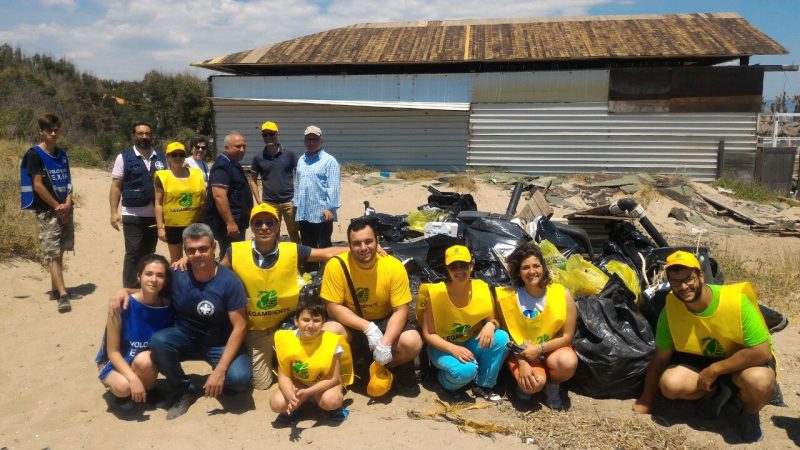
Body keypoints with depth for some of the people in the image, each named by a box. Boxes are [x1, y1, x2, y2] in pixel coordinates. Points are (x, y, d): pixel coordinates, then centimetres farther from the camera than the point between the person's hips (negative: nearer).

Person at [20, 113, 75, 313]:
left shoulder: (62, 154, 12)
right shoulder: (34, 154, -6)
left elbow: (68, 182, 11)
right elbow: (37, 185, -11)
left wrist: (67, 204, -5)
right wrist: (57, 207, -9)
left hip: (65, 210, 6)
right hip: (47, 212, -6)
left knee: (60, 253, 10)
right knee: (53, 254, -7)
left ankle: (55, 289, 20)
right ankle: (63, 295, -12)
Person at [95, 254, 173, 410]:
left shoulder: (167, 307, -16)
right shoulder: (123, 305, -23)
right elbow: (112, 352, -19)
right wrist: (133, 378, -29)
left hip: (146, 361, 2)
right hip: (115, 363, -2)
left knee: (143, 360, -33)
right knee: (124, 386, -33)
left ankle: (149, 390, 0)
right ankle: (121, 393, 5)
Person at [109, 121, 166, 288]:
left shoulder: (160, 158, 8)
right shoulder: (124, 157, -1)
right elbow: (116, 186, -2)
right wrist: (114, 212, -9)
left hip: (155, 215, 4)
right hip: (132, 215, -3)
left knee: (149, 254, 12)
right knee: (133, 253, -4)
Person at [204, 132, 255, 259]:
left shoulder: (233, 164, 15)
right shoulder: (222, 166, -17)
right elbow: (219, 196, -26)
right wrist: (230, 222, -27)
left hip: (236, 221, 11)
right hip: (227, 224, -11)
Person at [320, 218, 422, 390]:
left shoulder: (394, 266, -20)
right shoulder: (336, 265, -21)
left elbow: (400, 310, -16)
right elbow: (333, 307, -18)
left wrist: (386, 342, -32)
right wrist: (368, 327, -28)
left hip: (385, 320, 0)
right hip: (350, 322, 0)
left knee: (413, 343, -25)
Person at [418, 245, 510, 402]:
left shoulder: (482, 289, -11)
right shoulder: (436, 293, -20)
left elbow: (494, 320, 0)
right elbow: (428, 334, -15)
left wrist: (491, 325, -25)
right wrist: (453, 349, -31)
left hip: (471, 345, 4)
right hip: (443, 348, -4)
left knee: (502, 338, -23)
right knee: (466, 370, -35)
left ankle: (483, 386, -3)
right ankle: (447, 382, 2)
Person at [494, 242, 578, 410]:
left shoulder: (562, 294, -13)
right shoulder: (508, 297, -12)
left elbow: (567, 336, -9)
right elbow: (507, 334, -4)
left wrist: (539, 349, -19)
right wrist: (522, 363, -15)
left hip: (552, 349, 1)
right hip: (521, 353, -1)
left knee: (568, 362, -33)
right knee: (534, 384, -30)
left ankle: (553, 385, 2)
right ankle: (523, 381, 9)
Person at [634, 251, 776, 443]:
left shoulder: (736, 300, -29)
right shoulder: (671, 309, -18)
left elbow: (762, 352, -27)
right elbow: (660, 359, -8)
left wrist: (714, 370, -27)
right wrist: (645, 403, -5)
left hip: (744, 360, -3)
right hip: (700, 359, 3)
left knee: (759, 382, -36)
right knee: (670, 384, -25)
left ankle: (749, 413, 3)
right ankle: (714, 393, 11)